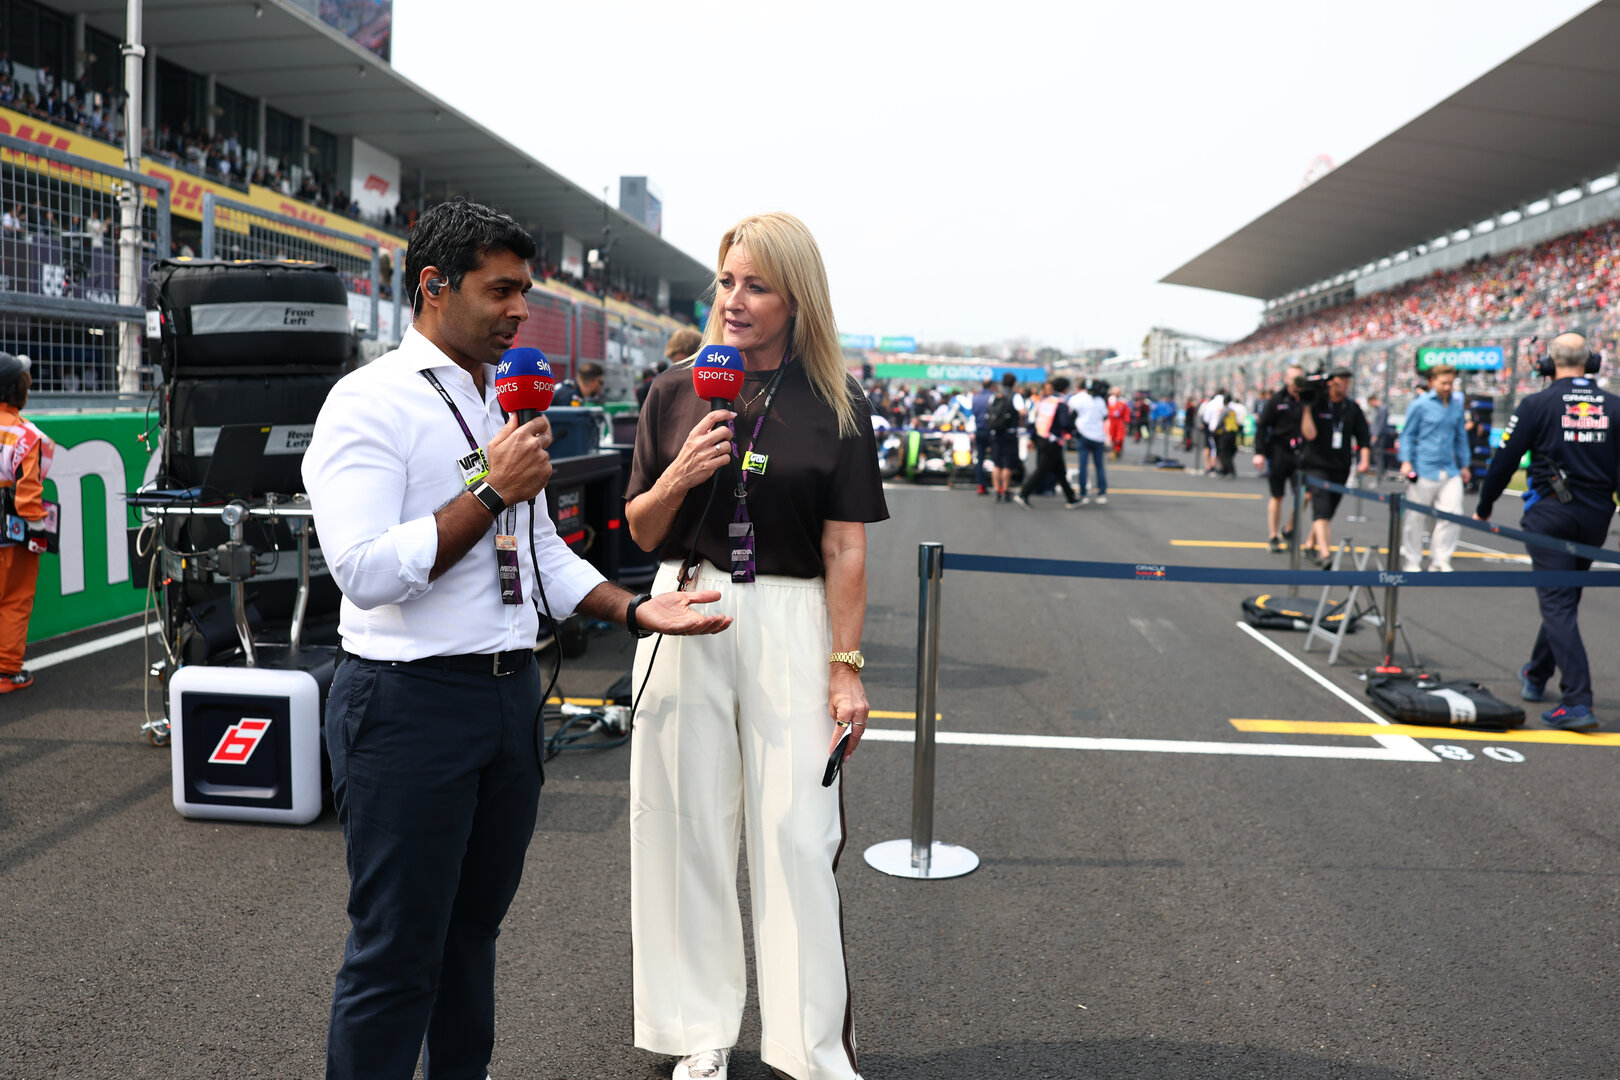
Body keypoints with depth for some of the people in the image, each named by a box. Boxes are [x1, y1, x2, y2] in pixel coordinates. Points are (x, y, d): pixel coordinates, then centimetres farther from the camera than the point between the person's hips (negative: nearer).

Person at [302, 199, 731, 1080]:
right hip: (410, 700, -8)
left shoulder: (506, 404, 14)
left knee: (474, 925, 20)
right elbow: (365, 570, -23)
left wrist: (636, 610, 8)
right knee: (397, 952, 3)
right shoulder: (372, 402, -11)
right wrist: (493, 491, -22)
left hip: (511, 691, 8)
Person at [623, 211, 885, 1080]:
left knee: (799, 835, 1)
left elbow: (845, 549, -2)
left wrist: (846, 667, -6)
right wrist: (680, 475, -11)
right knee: (692, 826, 8)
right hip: (687, 618, 2)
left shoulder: (836, 409, 0)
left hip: (791, 624, -2)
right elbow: (641, 529, 9)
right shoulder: (676, 394, 6)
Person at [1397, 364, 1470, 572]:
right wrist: (1406, 461, -10)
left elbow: (1460, 436, 20)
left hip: (1450, 471, 4)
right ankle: (1411, 561, 14)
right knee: (1415, 517, 2)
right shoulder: (1420, 405, -3)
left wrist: (1464, 465, 21)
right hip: (1423, 471, -4)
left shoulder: (1457, 404, 11)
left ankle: (1439, 560, 10)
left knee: (1453, 515, -2)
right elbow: (1408, 435, 1)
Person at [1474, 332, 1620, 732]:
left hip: (1549, 514, -4)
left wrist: (1483, 509, 9)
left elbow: (1504, 461, -4)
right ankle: (1536, 677, 37)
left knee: (1557, 604, -4)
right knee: (1565, 598, 19)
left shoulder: (1537, 405, -7)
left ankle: (1578, 702, -12)